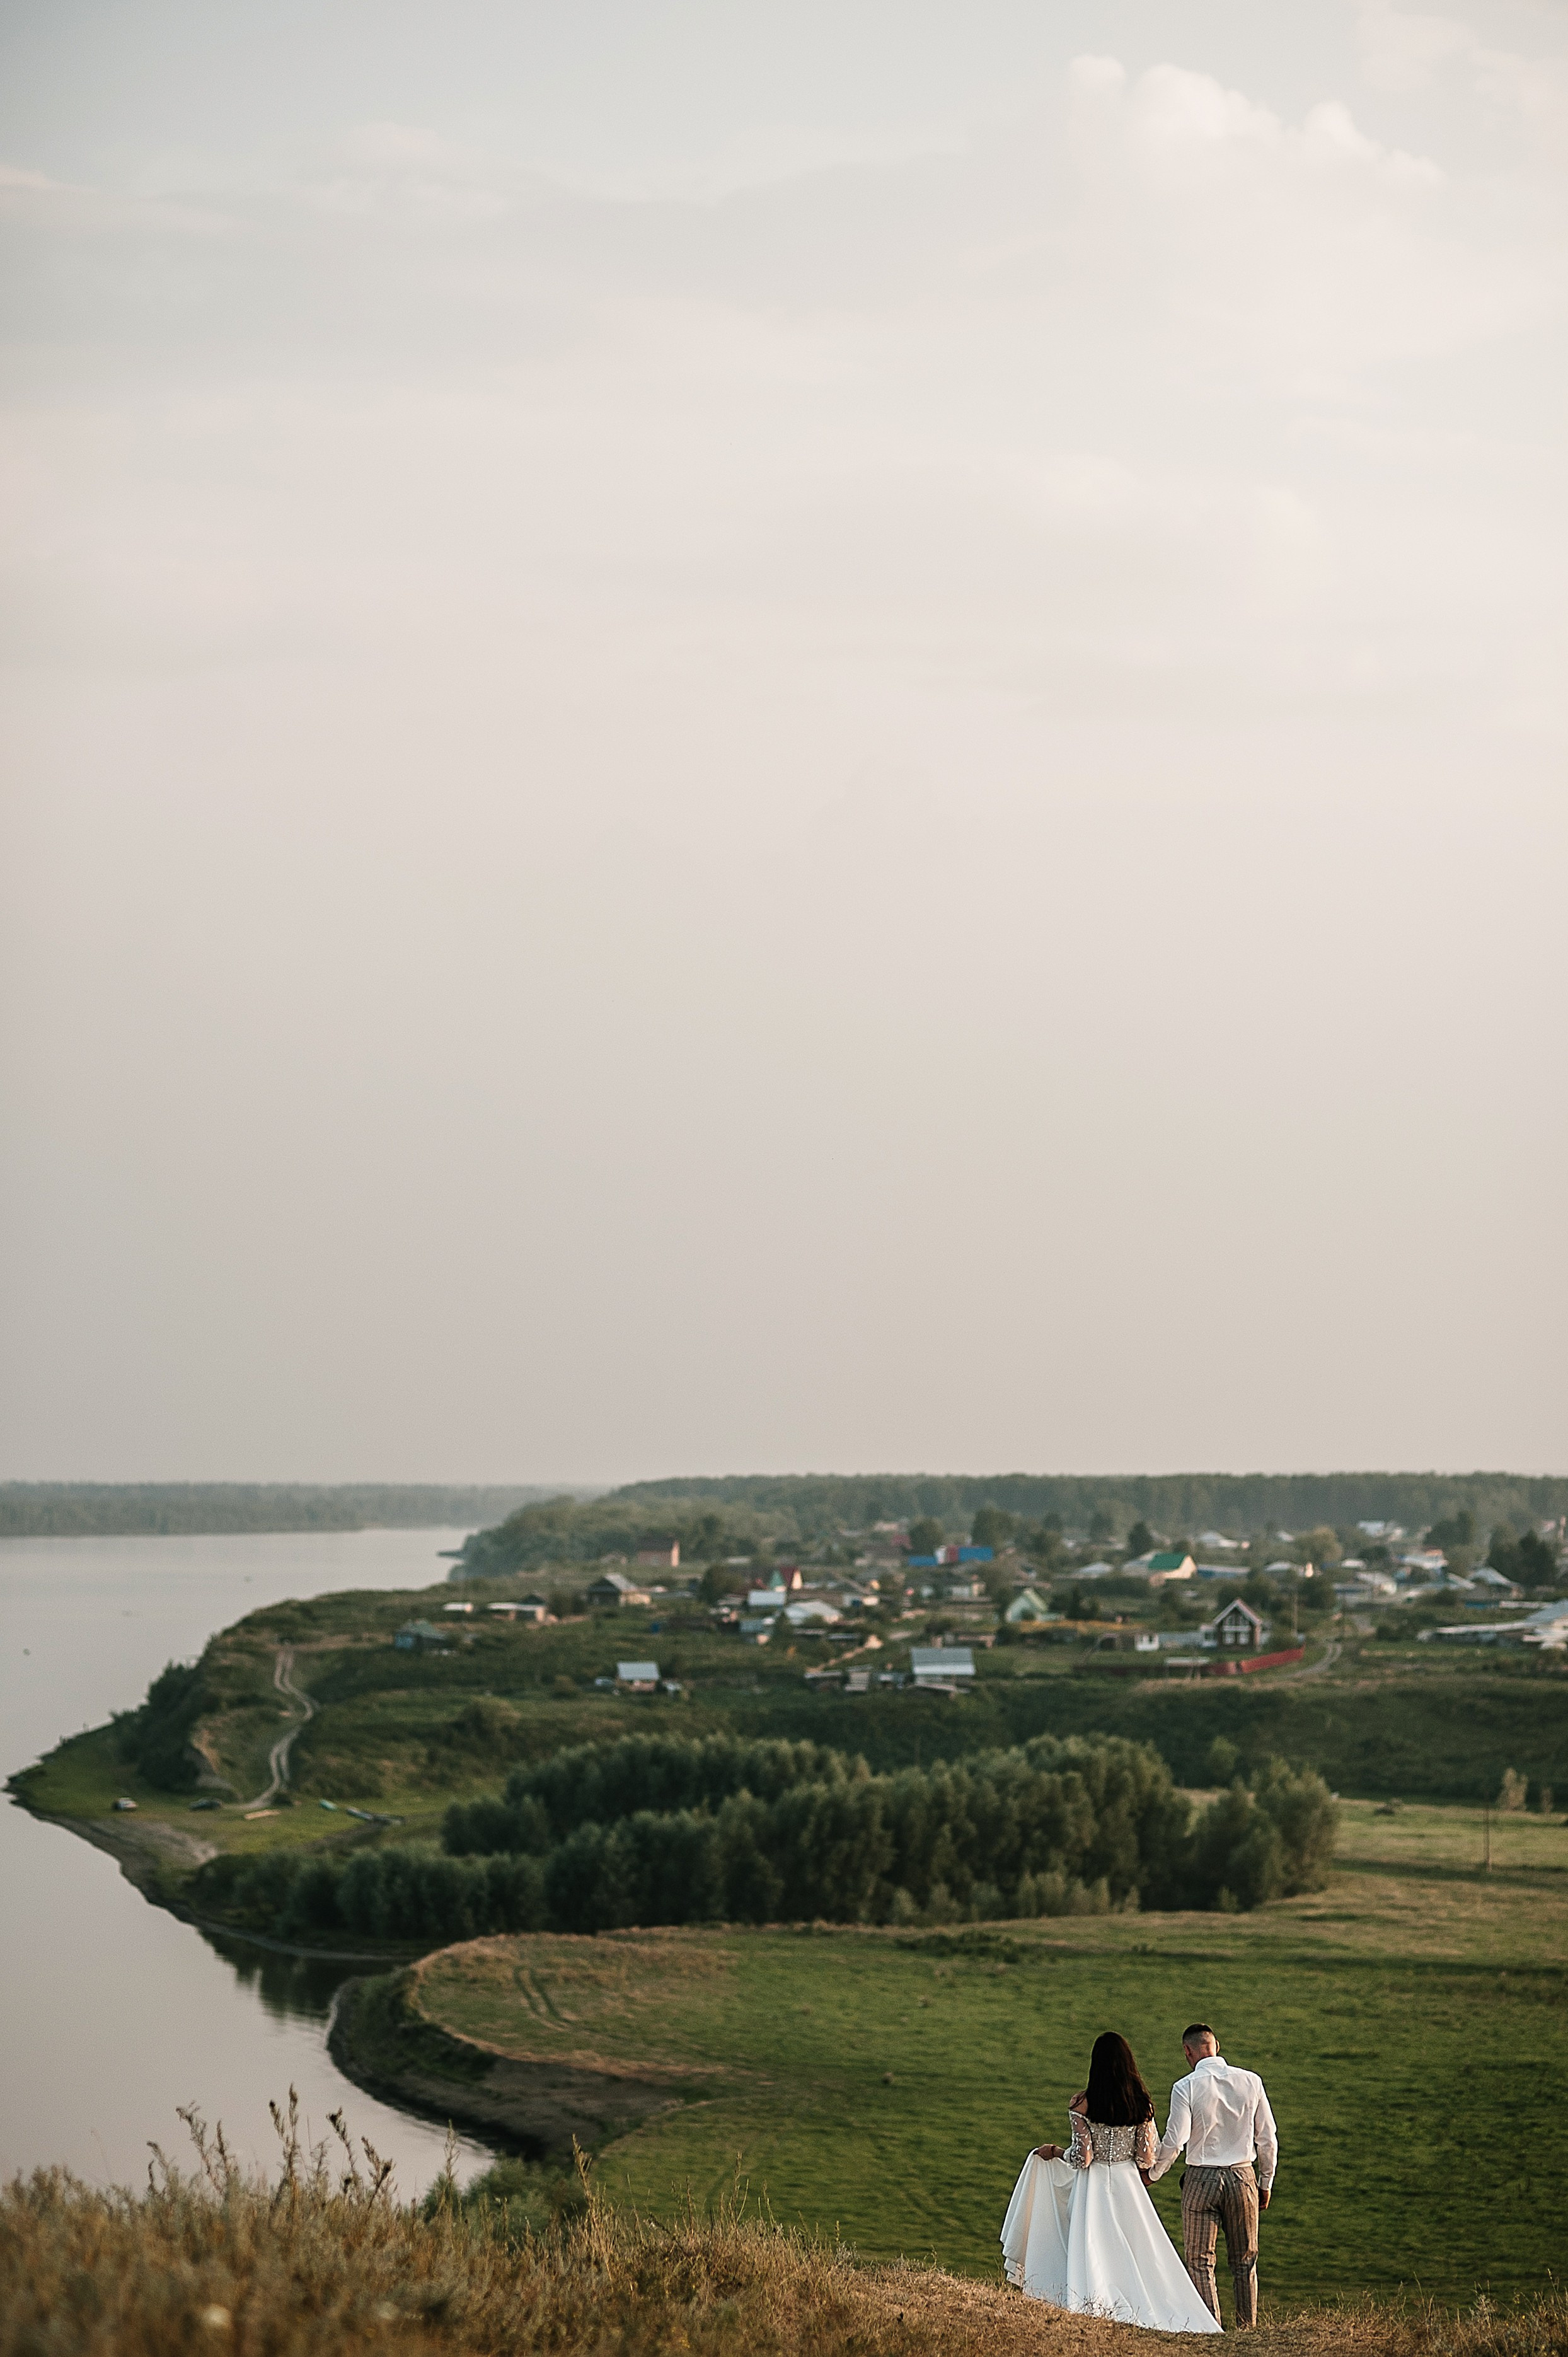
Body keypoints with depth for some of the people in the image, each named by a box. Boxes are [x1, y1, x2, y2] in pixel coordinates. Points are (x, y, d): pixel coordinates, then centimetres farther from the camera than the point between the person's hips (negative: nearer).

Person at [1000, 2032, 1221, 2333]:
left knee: (1095, 2254, 2)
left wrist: (1055, 2152, 5)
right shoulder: (1142, 2104, -3)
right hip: (1129, 2185, 3)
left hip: (1093, 2189, -3)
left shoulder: (1082, 2104, -12)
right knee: (1135, 2252, 10)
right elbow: (1147, 2158, -2)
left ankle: (1099, 2307, -3)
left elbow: (1082, 2157, -13)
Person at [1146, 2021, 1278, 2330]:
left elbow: (1174, 2140, -14)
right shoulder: (1251, 2082, -1)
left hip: (1201, 2178, -3)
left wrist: (1153, 2174, 3)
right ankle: (1248, 2329, 16)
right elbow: (1268, 2138, 3)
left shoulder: (1186, 2087, -11)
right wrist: (1266, 2182, 14)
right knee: (1245, 2260, 15)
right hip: (1243, 2176, 3)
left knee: (1200, 2261, 5)